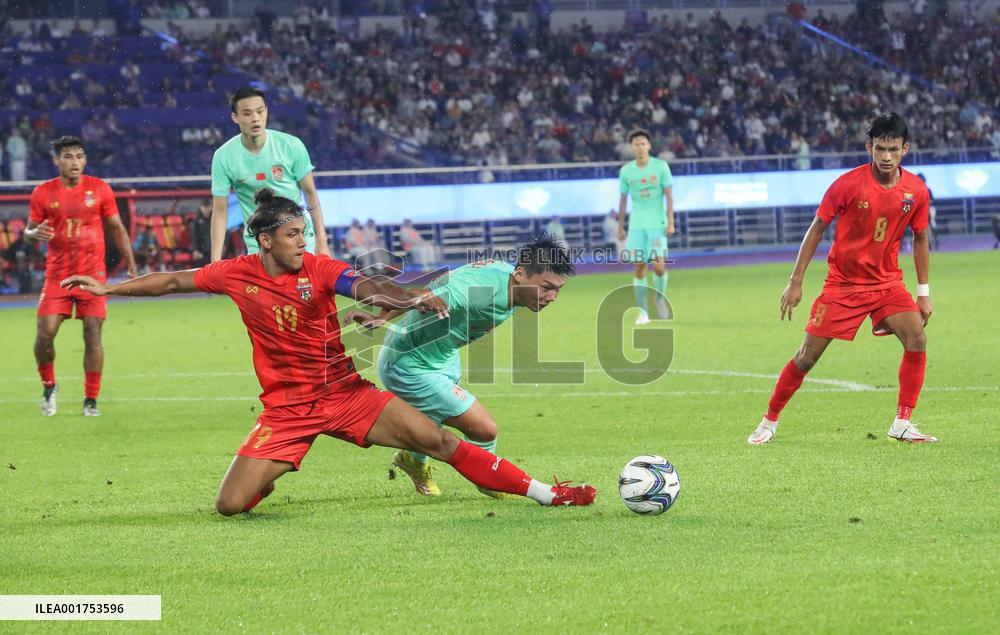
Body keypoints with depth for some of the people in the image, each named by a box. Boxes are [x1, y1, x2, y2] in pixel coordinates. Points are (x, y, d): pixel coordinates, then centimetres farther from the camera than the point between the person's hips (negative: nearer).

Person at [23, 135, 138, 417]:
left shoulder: (100, 189, 1)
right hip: (57, 275, 1)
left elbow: (117, 228, 8)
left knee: (92, 335, -7)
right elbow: (28, 231, 8)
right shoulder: (42, 193, 1)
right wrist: (34, 233, -17)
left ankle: (91, 399, 5)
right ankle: (48, 386, 18)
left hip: (92, 274, 0)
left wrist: (131, 267, 4)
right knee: (45, 333, -8)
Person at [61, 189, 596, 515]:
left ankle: (543, 493, -5)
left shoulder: (319, 270, -8)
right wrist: (108, 288, 14)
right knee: (230, 506, -11)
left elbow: (366, 288, -26)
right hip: (286, 409, 1)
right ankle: (264, 478, 27)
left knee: (438, 440, -11)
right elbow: (176, 280, 9)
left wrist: (414, 299, -46)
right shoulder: (238, 274, -4)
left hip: (344, 392, -1)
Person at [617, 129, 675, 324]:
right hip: (636, 225, 2)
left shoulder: (661, 166, -2)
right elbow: (623, 200, 10)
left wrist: (671, 222, -9)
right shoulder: (626, 171, 4)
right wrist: (620, 227, 10)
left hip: (657, 224, -2)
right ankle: (642, 312, 2)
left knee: (659, 265, -11)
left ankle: (661, 298, 17)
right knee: (639, 267, -3)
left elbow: (669, 195, -2)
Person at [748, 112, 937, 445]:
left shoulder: (916, 191, -6)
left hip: (887, 282, 2)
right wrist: (795, 282, -5)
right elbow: (816, 230, -5)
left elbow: (920, 239, 9)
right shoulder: (848, 184, -15)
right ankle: (770, 421, 15)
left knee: (917, 340, -18)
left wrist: (924, 292, 8)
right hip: (842, 283, -2)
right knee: (808, 355, -2)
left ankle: (902, 424, -9)